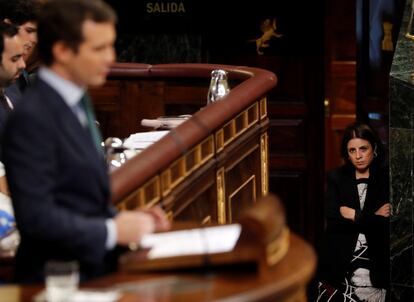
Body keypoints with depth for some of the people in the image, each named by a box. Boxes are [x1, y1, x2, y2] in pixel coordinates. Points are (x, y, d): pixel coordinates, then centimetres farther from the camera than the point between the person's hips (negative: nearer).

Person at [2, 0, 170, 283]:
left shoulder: (76, 100, 13)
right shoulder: (31, 118, -15)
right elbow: (36, 216, -18)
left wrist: (123, 218, 4)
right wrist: (112, 230, -14)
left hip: (96, 266, 8)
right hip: (61, 278, -8)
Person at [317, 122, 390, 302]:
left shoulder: (385, 179, 2)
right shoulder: (336, 178, 6)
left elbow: (386, 224, -7)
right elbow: (333, 221, -6)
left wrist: (354, 215, -8)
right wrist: (374, 218, -9)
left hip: (376, 267, -1)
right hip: (340, 267, 1)